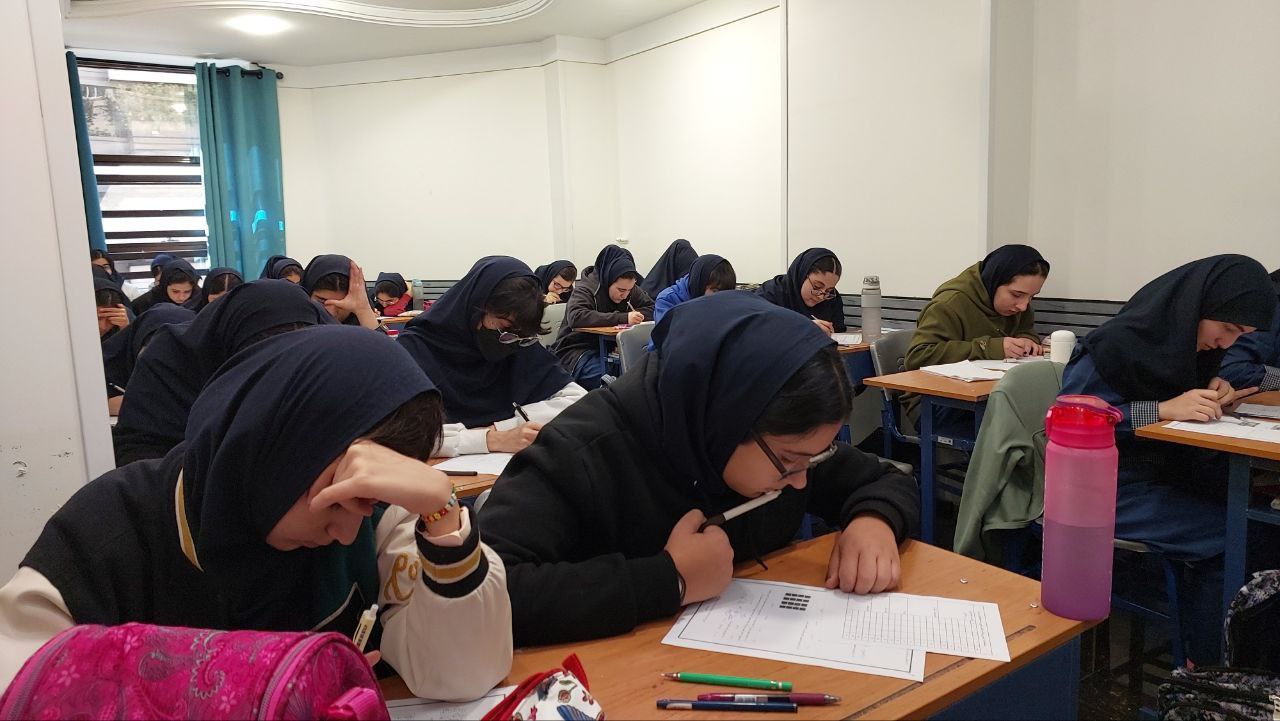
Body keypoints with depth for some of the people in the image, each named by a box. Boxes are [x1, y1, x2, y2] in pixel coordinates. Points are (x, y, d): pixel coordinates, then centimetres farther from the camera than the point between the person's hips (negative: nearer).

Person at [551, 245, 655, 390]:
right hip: (578, 349, -6)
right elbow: (575, 317, -32)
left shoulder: (630, 289, 7)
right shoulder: (585, 289, -13)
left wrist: (634, 316, -17)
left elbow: (652, 309, 7)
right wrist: (623, 318, -36)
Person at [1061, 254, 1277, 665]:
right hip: (1112, 487, -8)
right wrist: (1162, 409, -28)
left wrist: (1214, 391, -2)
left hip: (1164, 471, 8)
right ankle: (1202, 667, -2)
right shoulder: (1120, 344, -18)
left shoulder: (1187, 342, 7)